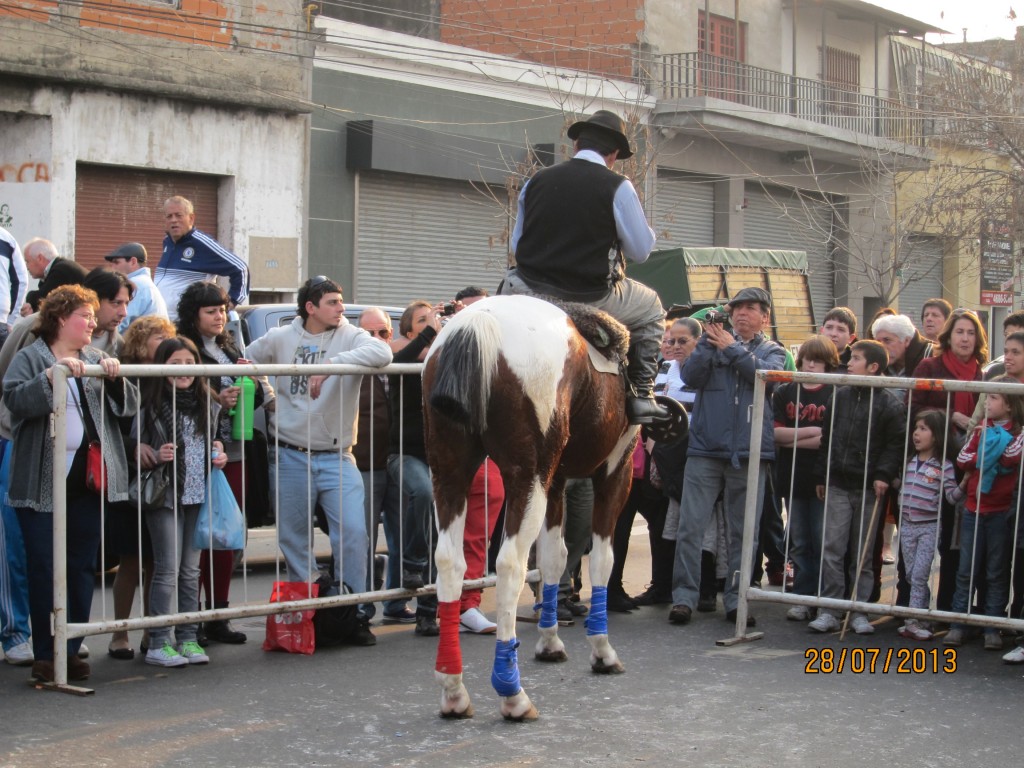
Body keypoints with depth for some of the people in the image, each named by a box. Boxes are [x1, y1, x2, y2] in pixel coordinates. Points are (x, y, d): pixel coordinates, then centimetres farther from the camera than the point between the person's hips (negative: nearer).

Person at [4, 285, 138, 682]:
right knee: (44, 568, -1)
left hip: (88, 478, 4)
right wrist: (53, 374, -25)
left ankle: (72, 649, 15)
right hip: (42, 482, -4)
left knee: (82, 567, 6)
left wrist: (115, 377, -9)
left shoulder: (96, 360, 15)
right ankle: (44, 654, 5)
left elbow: (129, 406, 9)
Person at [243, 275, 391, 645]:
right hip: (290, 457, 2)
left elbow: (382, 353, -24)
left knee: (353, 532, -10)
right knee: (293, 539, 8)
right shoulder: (280, 338, 3)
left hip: (336, 457, -1)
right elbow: (245, 362, 18)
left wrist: (332, 364, -33)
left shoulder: (349, 336, -3)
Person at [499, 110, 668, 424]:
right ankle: (641, 394, 11)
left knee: (510, 281, 37)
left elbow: (516, 246, 11)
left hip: (533, 292, 3)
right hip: (594, 297, -3)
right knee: (651, 309, 25)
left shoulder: (536, 182, 5)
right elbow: (641, 250, -2)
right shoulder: (617, 187, -7)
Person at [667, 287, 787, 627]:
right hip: (705, 449, 0)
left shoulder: (772, 350, 14)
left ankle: (736, 598, 11)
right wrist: (708, 341, -11)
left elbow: (767, 374, -8)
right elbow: (691, 376, -2)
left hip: (749, 453, 0)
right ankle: (684, 596, -2)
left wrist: (732, 348, -8)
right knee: (691, 526, -6)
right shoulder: (713, 341, 13)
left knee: (743, 531, 5)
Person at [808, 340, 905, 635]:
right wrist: (820, 476, 12)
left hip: (869, 489, -3)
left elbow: (896, 444, -3)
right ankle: (829, 610, 2)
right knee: (832, 549, -3)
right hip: (837, 486, 3)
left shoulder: (890, 404, -2)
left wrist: (884, 475, -14)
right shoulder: (840, 396, 11)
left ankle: (859, 611, 13)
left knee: (862, 553, 5)